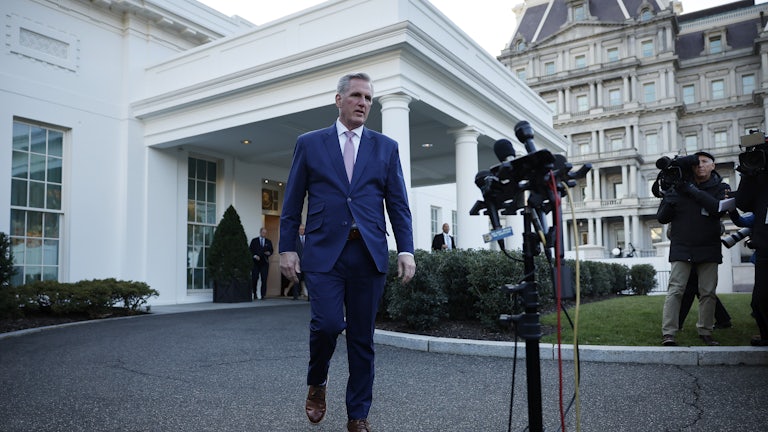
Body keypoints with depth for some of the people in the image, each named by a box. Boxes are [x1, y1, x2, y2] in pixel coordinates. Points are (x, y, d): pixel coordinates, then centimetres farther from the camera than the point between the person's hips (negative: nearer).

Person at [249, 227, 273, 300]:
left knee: (264, 279, -4)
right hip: (255, 262, -1)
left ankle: (263, 294, -2)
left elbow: (271, 250, 15)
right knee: (254, 279, -1)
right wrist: (254, 256, -12)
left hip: (264, 262, 1)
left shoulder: (268, 242, 13)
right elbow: (251, 250, 2)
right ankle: (254, 294, 9)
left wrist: (269, 253, -6)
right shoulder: (254, 240, 6)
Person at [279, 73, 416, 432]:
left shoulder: (386, 147, 11)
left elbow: (398, 204, 7)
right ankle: (317, 382, 19)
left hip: (369, 254, 2)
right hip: (324, 251, -1)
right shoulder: (309, 143, 9)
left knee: (362, 338, 5)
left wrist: (406, 250, -3)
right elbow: (292, 203, 8)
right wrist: (287, 248, 1)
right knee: (327, 323, -14)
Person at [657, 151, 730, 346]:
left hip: (709, 250, 1)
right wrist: (672, 196, -12)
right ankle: (668, 334, -12)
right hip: (681, 249, -1)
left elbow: (718, 207, -15)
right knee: (675, 290, -9)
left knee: (708, 292, 4)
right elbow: (661, 217, 3)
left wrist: (691, 190, -16)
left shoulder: (721, 188, 7)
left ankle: (705, 332, 16)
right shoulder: (678, 187, 6)